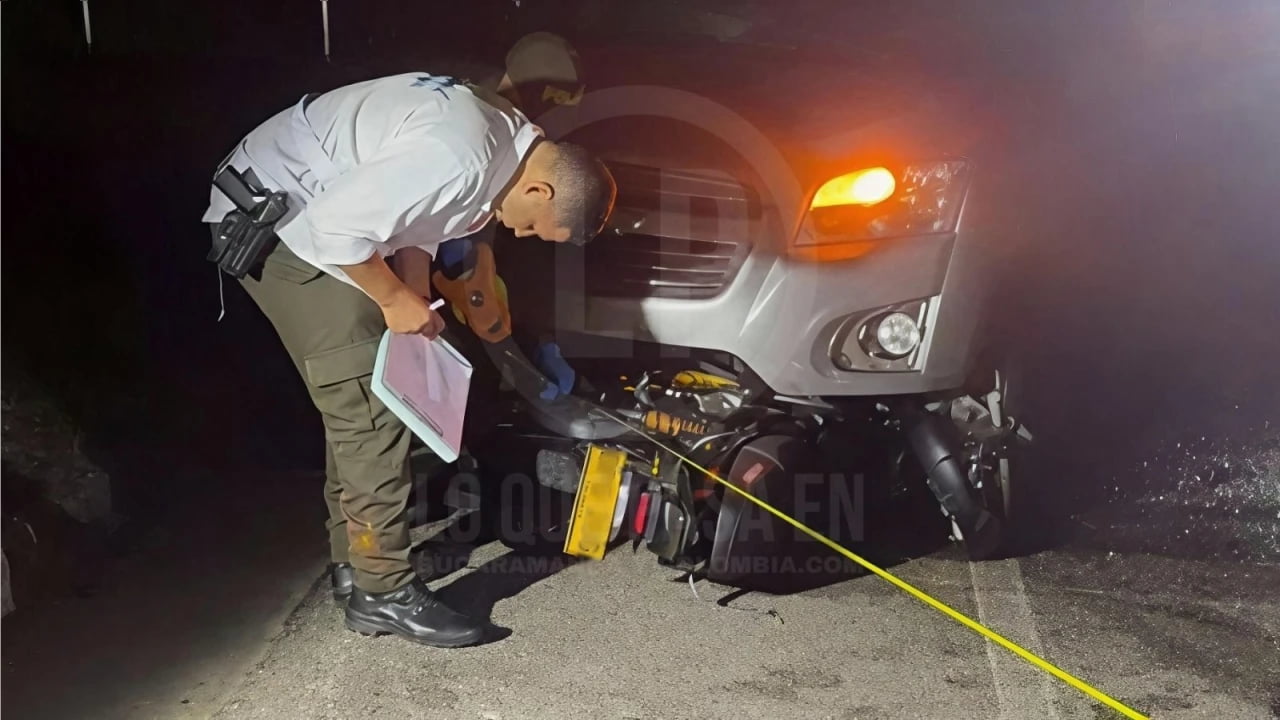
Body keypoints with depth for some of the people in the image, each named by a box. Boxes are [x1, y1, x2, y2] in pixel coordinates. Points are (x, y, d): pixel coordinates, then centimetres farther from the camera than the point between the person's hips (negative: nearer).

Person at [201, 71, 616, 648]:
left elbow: (413, 220, 12)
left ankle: (352, 562, 26)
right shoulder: (460, 160, -30)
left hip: (302, 213, 10)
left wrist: (417, 315, 3)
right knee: (367, 410, -11)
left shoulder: (507, 137, 3)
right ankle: (383, 592, -3)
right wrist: (397, 301, -16)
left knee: (358, 405, 14)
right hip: (270, 220, -10)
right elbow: (337, 228, -30)